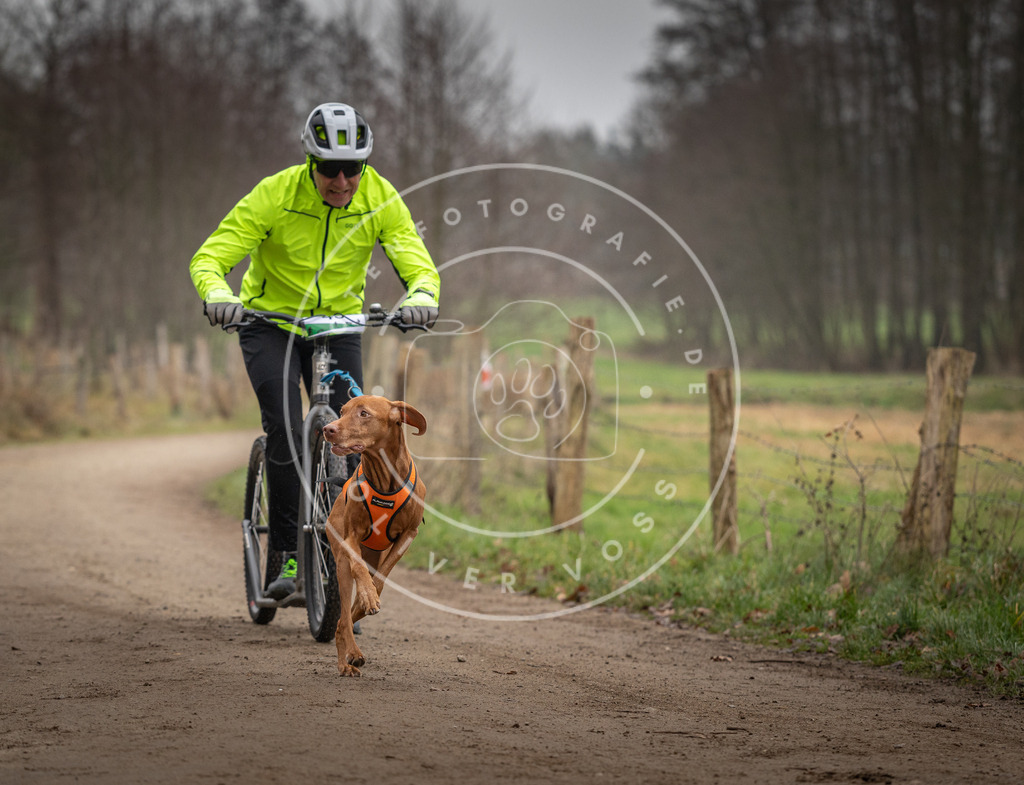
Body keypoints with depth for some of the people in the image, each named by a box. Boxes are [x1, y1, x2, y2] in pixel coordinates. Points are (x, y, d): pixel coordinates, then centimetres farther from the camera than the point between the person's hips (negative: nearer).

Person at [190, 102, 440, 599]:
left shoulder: (381, 200, -16)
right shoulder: (275, 195, -23)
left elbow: (418, 265, -18)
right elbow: (209, 258, -24)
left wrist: (422, 296, -42)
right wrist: (218, 294, -47)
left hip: (338, 324, 3)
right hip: (270, 321, -3)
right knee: (286, 431, -21)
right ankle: (286, 554, -11)